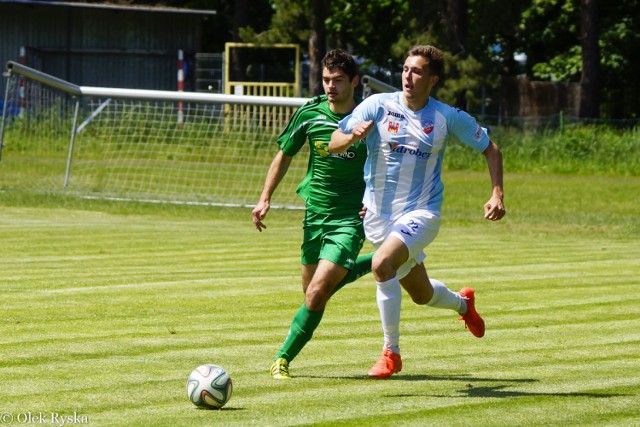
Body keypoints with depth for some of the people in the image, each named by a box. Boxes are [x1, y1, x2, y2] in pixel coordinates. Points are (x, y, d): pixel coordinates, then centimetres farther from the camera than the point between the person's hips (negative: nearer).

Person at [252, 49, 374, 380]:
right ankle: (369, 264, 36)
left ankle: (283, 359, 0)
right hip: (315, 213, 5)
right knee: (312, 292, 14)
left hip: (351, 218, -5)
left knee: (317, 294, -15)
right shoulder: (309, 114, -3)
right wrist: (265, 199, 6)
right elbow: (284, 155, 12)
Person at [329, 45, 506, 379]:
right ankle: (462, 302, 53)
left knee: (382, 263, -31)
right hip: (378, 213, 3)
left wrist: (497, 195, -5)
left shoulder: (449, 118, -7)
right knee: (422, 294, 16)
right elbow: (332, 145, -9)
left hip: (420, 213, -3)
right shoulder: (378, 105, -7)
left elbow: (490, 149, 7)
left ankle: (391, 352, -18)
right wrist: (353, 136, -31)